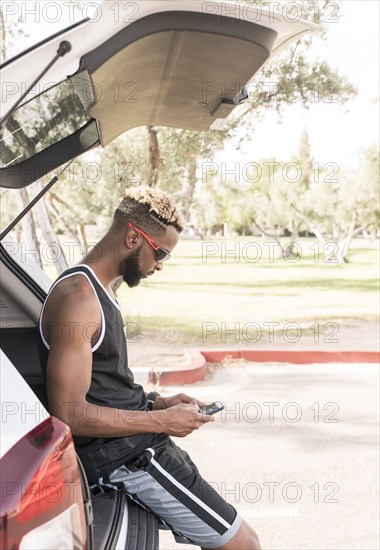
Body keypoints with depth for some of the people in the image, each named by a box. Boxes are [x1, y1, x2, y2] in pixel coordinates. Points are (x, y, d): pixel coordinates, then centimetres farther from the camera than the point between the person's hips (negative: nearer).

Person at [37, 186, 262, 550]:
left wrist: (158, 404, 8)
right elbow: (69, 414, -24)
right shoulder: (78, 298, -20)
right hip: (128, 457, -10)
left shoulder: (98, 290, 13)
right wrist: (161, 421, -18)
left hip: (135, 447, 10)